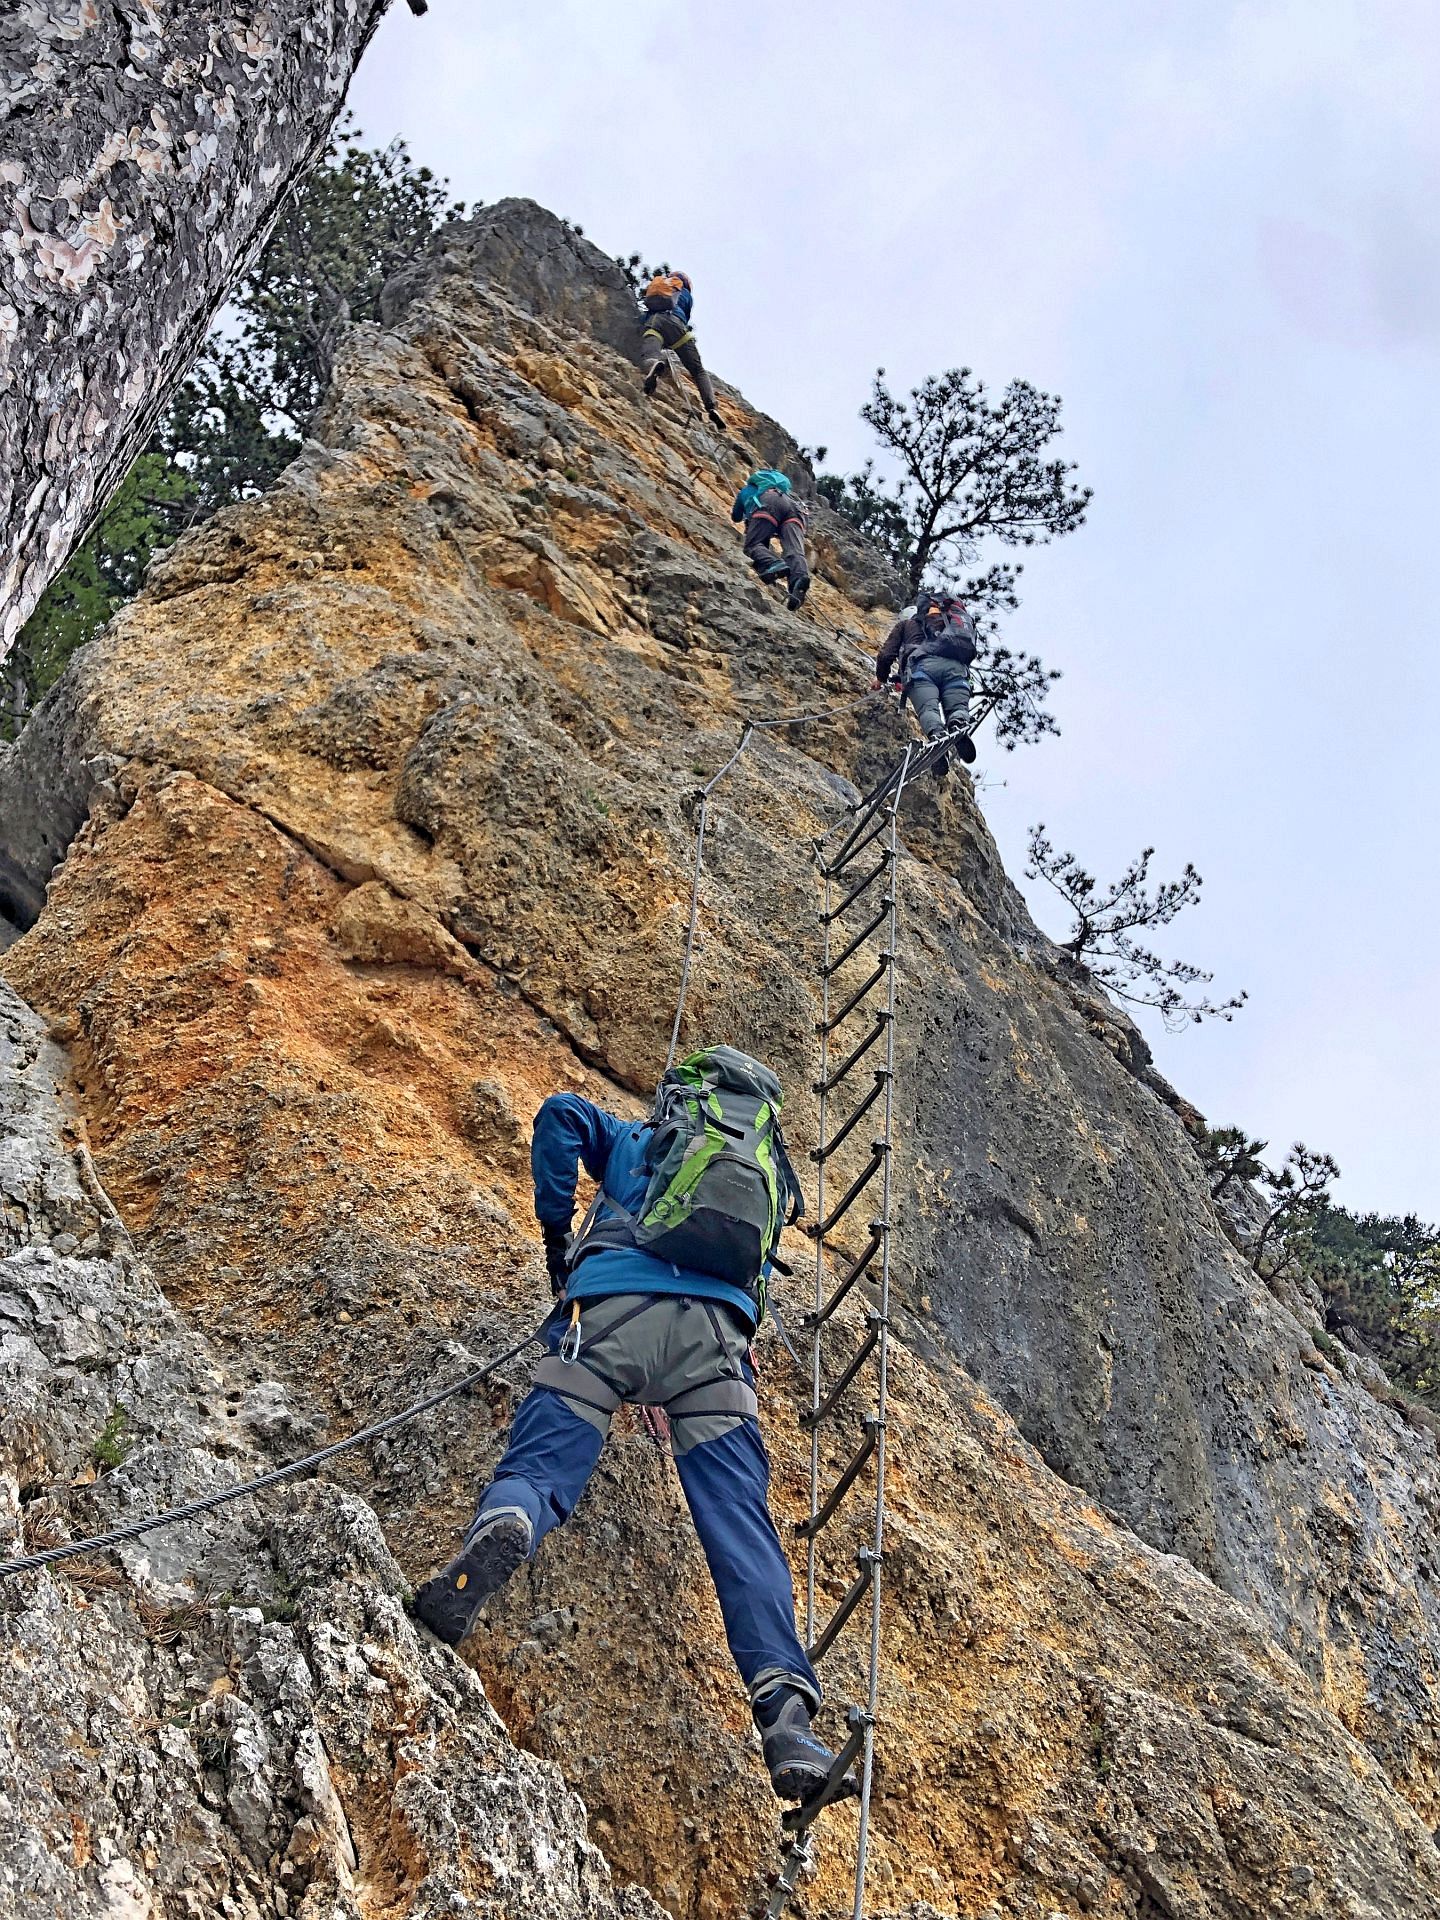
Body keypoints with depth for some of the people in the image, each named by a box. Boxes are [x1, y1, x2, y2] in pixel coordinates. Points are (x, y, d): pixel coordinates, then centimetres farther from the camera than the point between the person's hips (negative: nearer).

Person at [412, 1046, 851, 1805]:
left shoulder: (636, 1141, 29)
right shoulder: (771, 1174, 38)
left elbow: (562, 1114, 12)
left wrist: (555, 1228, 20)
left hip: (613, 1302, -2)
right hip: (719, 1332, 2)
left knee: (537, 1466, -8)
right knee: (741, 1528, -4)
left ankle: (501, 1530, -46)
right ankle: (785, 1709, -19)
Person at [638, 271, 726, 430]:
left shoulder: (653, 287, 39)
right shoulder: (686, 294, 32)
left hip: (652, 322, 1)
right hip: (675, 322, 0)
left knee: (647, 359, -28)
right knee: (699, 371, 3)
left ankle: (654, 365, -67)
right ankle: (712, 407, -21)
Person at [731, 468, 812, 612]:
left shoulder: (746, 490, 39)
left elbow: (736, 517, 50)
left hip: (768, 503, -3)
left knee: (753, 545, -11)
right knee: (794, 550, -18)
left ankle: (774, 565, -44)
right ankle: (800, 577, -50)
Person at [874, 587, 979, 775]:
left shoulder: (905, 623, 33)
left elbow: (886, 655, 21)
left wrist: (881, 678, 41)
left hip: (923, 665, -3)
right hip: (957, 666, 3)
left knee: (928, 708, -21)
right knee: (957, 706, -14)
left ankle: (936, 736, -54)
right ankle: (959, 725, -50)